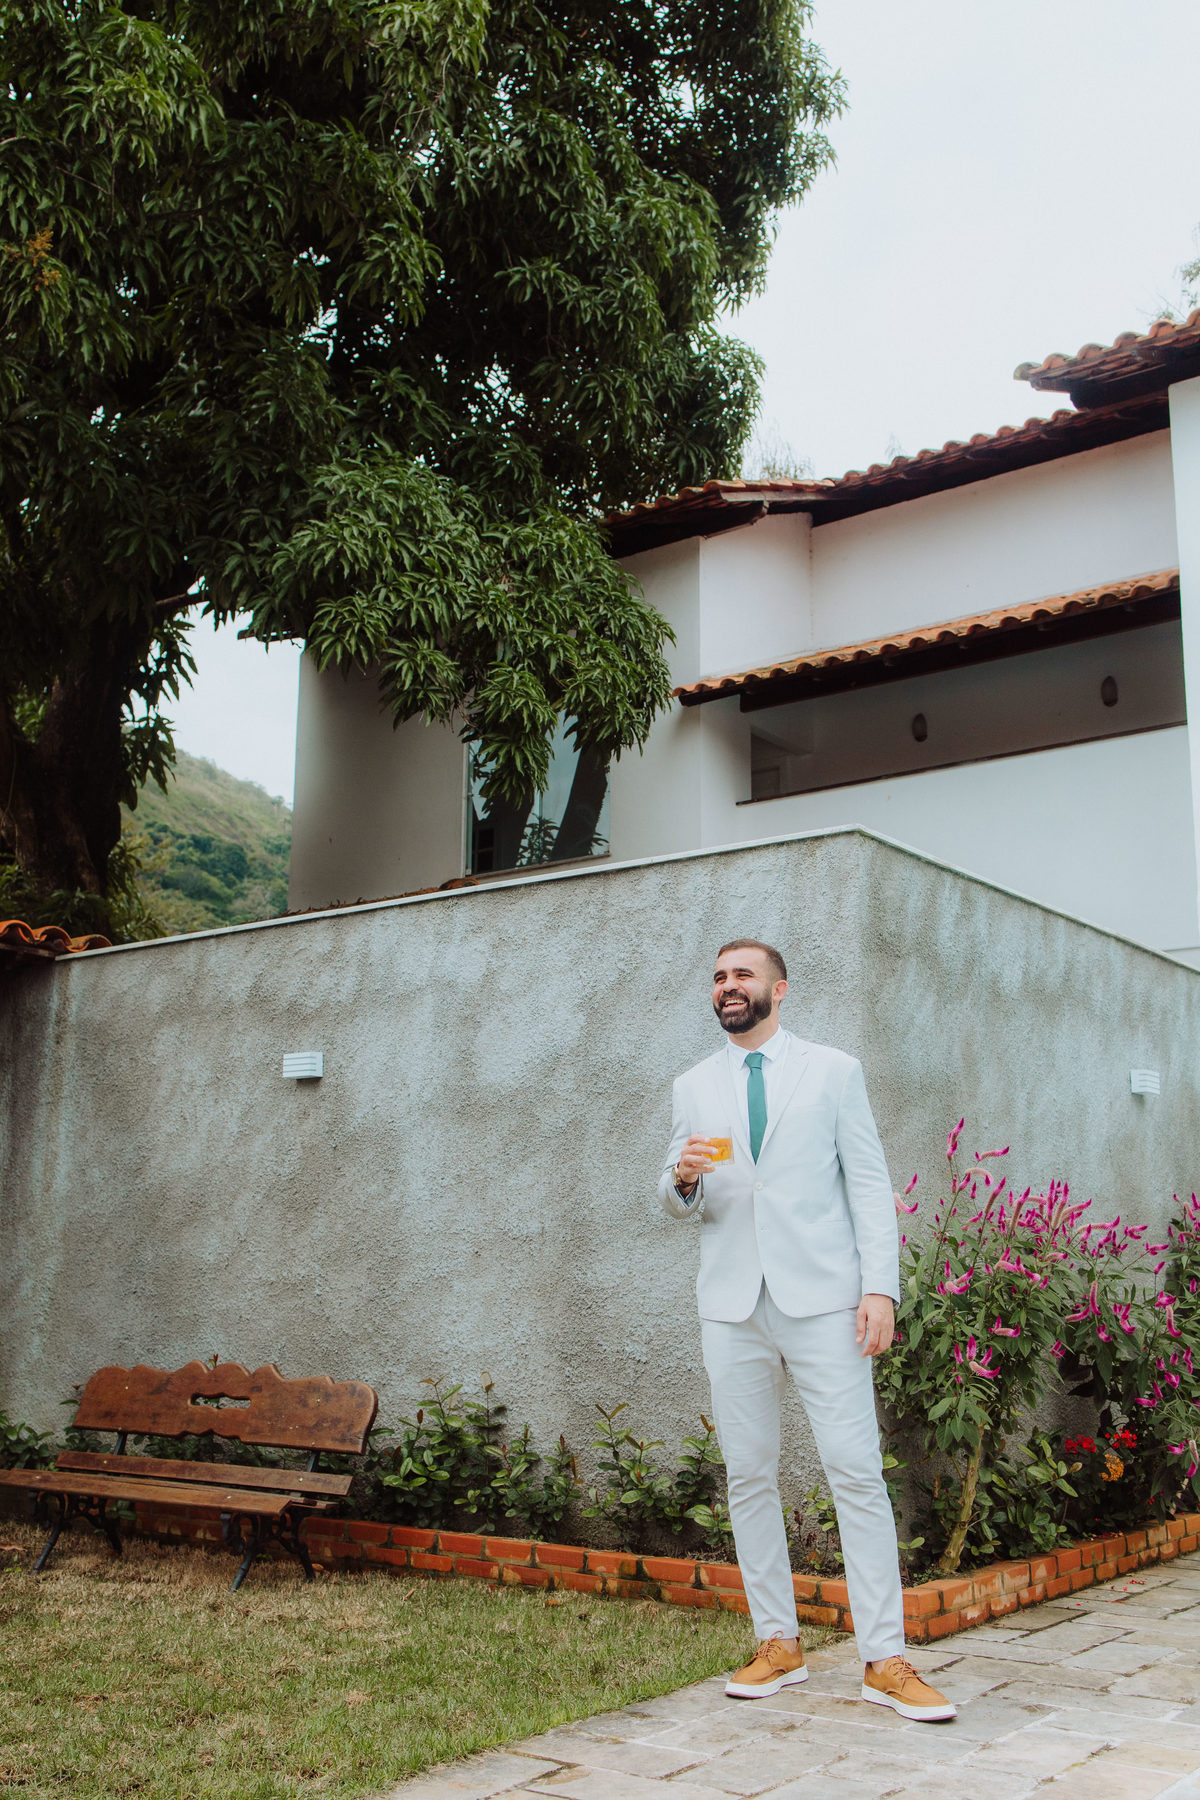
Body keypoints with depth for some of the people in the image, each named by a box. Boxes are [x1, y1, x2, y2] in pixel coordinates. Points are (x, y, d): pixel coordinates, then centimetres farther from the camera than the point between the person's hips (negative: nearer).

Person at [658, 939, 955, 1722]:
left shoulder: (833, 1070, 6)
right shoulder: (695, 1087, 14)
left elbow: (869, 1183, 2)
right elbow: (680, 1205, 14)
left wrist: (881, 1287, -8)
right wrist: (683, 1177, -11)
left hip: (820, 1298, -3)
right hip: (733, 1305, 3)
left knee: (857, 1471, -7)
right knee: (750, 1475, 6)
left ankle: (886, 1660, -2)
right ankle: (779, 1644, 17)